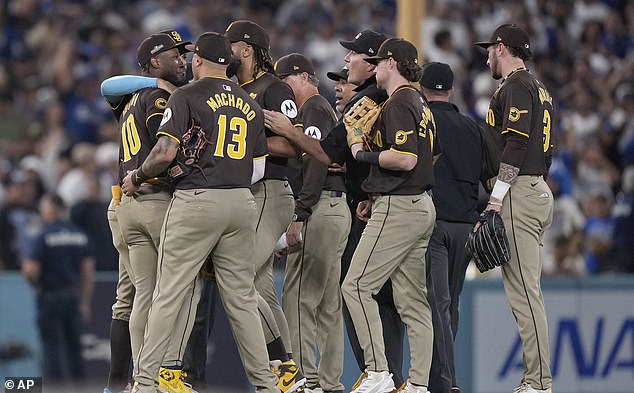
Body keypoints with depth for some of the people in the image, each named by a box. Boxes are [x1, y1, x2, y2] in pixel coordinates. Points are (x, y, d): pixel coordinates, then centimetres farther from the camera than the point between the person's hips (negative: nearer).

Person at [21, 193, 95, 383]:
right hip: (73, 296, 5)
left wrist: (37, 285, 3)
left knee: (52, 346, -1)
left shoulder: (44, 236, -13)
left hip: (50, 296, -5)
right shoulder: (81, 236, 4)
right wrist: (85, 303, 10)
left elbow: (31, 270, -19)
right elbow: (89, 273, 4)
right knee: (74, 346, 12)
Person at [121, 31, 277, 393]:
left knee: (171, 294, -3)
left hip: (196, 201, -5)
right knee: (242, 297, 9)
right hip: (241, 203, 5)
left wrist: (137, 177, 2)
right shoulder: (250, 104, 14)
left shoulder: (187, 96, -3)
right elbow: (258, 169, 16)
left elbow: (166, 152, -13)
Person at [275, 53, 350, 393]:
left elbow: (317, 162, -18)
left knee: (298, 296, -13)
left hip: (320, 210, -11)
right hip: (337, 209, 11)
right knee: (328, 302, 10)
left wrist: (300, 215, -22)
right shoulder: (326, 109, 25)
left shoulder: (313, 108, -6)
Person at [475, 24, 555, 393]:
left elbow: (516, 144, -17)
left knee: (523, 289, -13)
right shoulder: (540, 88, 24)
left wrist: (496, 198, -20)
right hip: (540, 191, 10)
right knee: (527, 289, 10)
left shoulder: (516, 86, -7)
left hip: (519, 194, -10)